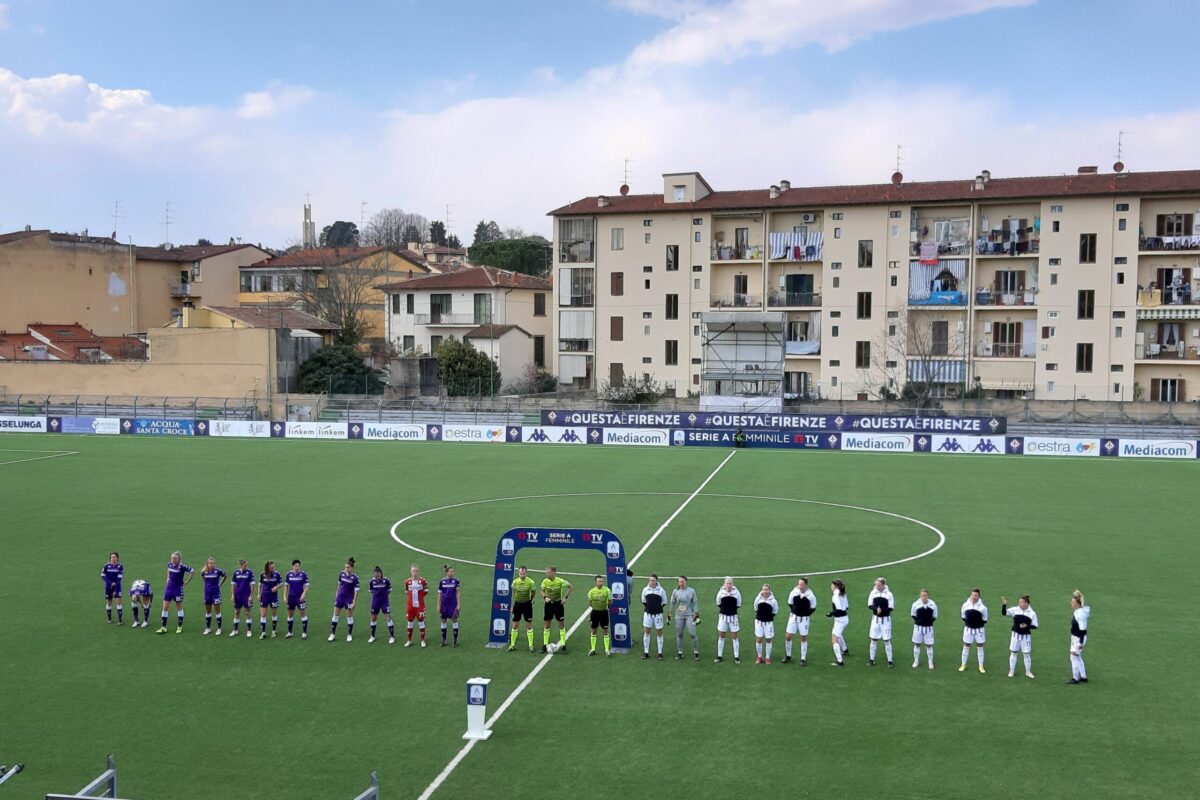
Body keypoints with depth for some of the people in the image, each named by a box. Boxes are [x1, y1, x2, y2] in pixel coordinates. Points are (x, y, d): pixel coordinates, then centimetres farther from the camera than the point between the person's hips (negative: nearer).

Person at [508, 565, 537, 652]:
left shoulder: (530, 582, -12)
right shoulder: (515, 581, -6)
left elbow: (533, 592, 5)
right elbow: (513, 593, 8)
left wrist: (530, 600, 9)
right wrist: (512, 606, 10)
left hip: (527, 604, -2)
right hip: (517, 604, 2)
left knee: (529, 625, 1)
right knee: (515, 625, 5)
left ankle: (531, 645, 11)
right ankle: (512, 645, 16)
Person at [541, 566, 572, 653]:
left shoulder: (560, 581, -17)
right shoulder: (545, 581, -9)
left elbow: (569, 587, -1)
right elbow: (542, 590, 7)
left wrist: (565, 598, -8)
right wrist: (545, 597, -12)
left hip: (558, 603, -2)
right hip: (549, 604, 2)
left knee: (561, 625, 2)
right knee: (546, 625, 5)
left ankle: (563, 645, 10)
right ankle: (545, 645, 15)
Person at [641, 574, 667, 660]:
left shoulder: (661, 590, -5)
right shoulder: (645, 589, 0)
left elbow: (664, 603, 4)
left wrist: (658, 608, -3)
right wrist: (648, 607, 3)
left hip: (658, 614, -2)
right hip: (647, 613, 2)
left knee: (659, 633, 4)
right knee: (646, 633, 4)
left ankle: (660, 653, 13)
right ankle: (646, 652, 13)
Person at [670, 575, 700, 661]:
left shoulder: (691, 591, 1)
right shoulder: (675, 591, 4)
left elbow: (695, 603, 5)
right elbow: (672, 603, 11)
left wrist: (696, 614, 0)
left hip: (689, 615, -2)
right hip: (679, 616, 2)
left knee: (692, 634, -8)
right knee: (679, 635, 5)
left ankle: (696, 653, 4)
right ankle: (680, 653, 16)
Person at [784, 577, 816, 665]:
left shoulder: (810, 595, -15)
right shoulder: (794, 592, -10)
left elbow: (813, 608, -1)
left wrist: (806, 614, -3)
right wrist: (795, 610, 6)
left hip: (804, 619, -2)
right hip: (793, 617, 2)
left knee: (803, 638, 7)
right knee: (788, 637, 3)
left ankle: (803, 659, 18)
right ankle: (788, 656, 23)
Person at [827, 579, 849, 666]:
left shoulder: (836, 595, -21)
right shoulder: (842, 594, 6)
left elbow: (839, 609, -25)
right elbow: (847, 606, 13)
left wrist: (831, 613, -15)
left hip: (840, 619, -10)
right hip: (845, 618, 10)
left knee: (834, 640, -11)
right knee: (838, 634, 36)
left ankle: (839, 661, -16)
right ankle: (845, 650, 57)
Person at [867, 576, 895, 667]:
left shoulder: (888, 594, -8)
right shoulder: (873, 592, -1)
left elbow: (891, 607, -9)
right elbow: (869, 605, -1)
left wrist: (882, 610, -24)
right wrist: (876, 609, -21)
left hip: (885, 619, -3)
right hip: (875, 618, 3)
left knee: (887, 640, 0)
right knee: (873, 639, 8)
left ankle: (890, 661, 8)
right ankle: (871, 659, 18)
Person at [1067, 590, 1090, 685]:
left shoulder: (1080, 614, -25)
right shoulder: (1076, 612, 4)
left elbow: (1083, 630, -24)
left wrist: (1081, 642, -22)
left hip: (1079, 638, -10)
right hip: (1075, 637, 10)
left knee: (1074, 657, 1)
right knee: (1078, 657, 19)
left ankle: (1075, 678, 12)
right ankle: (1083, 677, 31)